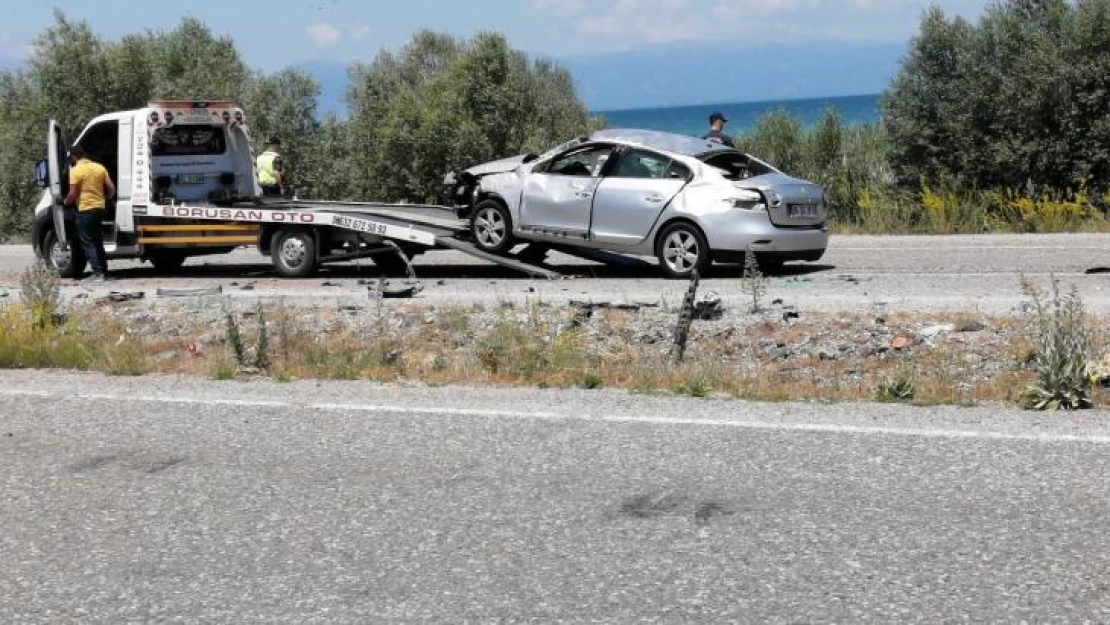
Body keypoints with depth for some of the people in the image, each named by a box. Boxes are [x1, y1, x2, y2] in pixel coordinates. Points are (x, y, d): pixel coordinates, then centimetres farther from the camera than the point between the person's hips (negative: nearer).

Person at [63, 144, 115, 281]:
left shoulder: (76, 170, -9)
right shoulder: (99, 167, 9)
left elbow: (72, 194, -12)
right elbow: (111, 189, 7)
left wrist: (65, 202, 7)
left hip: (85, 209, -6)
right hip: (99, 207, 7)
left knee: (88, 243, -2)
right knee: (97, 241, 15)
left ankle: (98, 272, -9)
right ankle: (104, 272, 15)